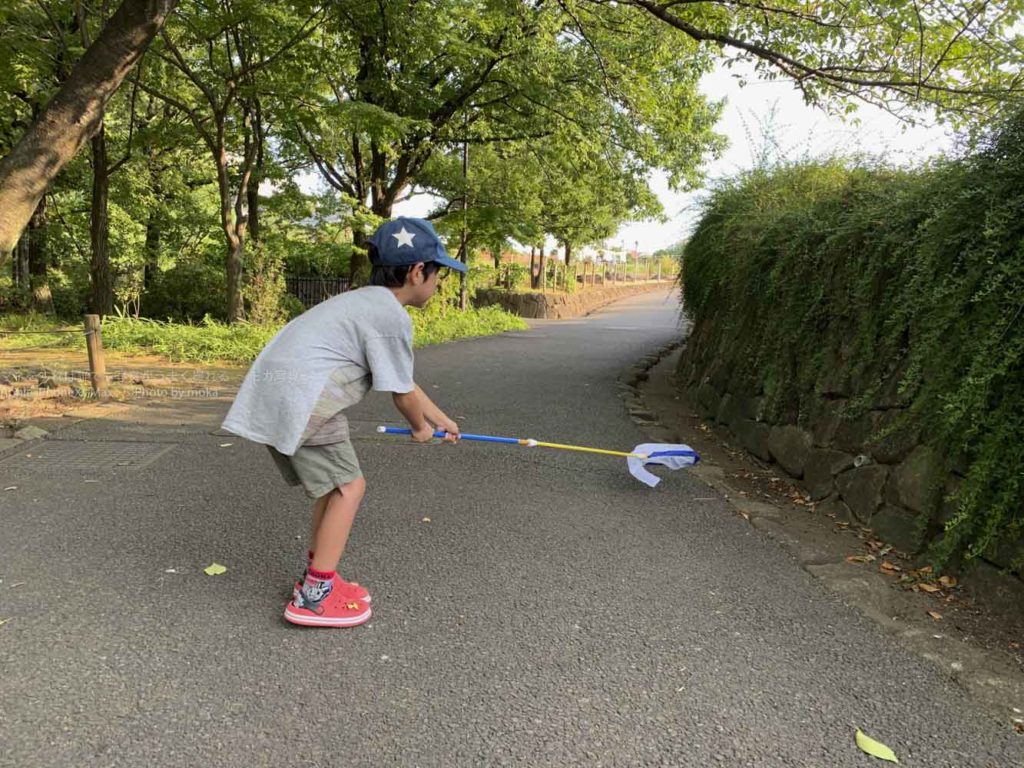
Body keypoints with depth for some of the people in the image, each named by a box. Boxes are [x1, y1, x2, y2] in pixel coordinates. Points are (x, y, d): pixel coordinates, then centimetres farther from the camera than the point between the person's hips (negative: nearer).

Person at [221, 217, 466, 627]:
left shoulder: (366, 302, 22)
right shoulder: (393, 315, -10)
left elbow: (402, 379, 29)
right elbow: (402, 393, -3)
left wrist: (441, 419, 38)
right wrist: (421, 427, 19)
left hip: (272, 393, 10)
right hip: (301, 398, -10)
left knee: (334, 483, 19)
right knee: (349, 486, 0)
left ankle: (316, 577, 30)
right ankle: (314, 596, 7)